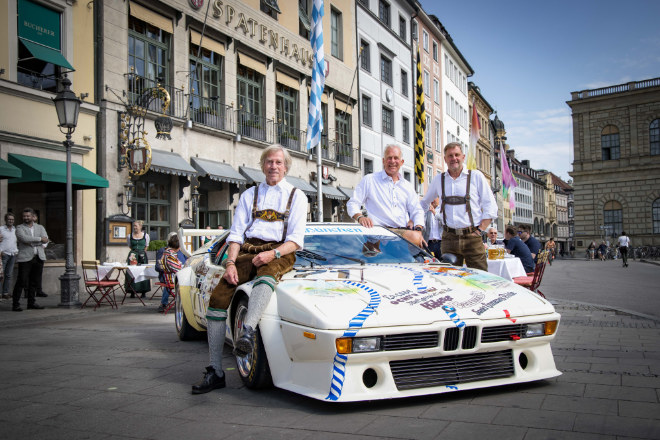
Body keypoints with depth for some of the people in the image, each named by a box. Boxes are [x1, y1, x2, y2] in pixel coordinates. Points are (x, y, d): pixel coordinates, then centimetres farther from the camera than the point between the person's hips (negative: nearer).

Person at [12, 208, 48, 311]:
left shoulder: (40, 227, 15)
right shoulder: (19, 228, 4)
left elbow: (45, 239, -2)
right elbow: (24, 238, -16)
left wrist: (30, 241, -10)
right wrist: (39, 239, -11)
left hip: (39, 257, 4)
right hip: (25, 258, -4)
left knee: (34, 281, 7)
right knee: (21, 281, -6)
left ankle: (31, 302, 16)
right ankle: (15, 304, -1)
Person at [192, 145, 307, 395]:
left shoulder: (296, 196, 13)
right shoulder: (249, 195, 22)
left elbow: (296, 239, 2)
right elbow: (236, 234, 12)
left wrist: (273, 253, -17)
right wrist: (230, 263, -6)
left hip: (280, 253, -3)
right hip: (247, 252, 3)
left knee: (265, 277, -40)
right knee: (218, 297, -19)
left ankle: (247, 332, -61)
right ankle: (215, 372, -14)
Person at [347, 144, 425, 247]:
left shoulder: (407, 186, 23)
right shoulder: (369, 180, 11)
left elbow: (417, 211, 22)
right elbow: (352, 204, 8)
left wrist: (418, 230, 1)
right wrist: (360, 217, -15)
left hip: (403, 231, 5)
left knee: (415, 237, -32)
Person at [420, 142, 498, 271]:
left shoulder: (476, 176, 5)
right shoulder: (438, 180, 13)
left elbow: (490, 207, 4)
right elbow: (423, 203, 26)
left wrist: (480, 230, -4)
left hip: (472, 237, -2)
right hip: (449, 238, 2)